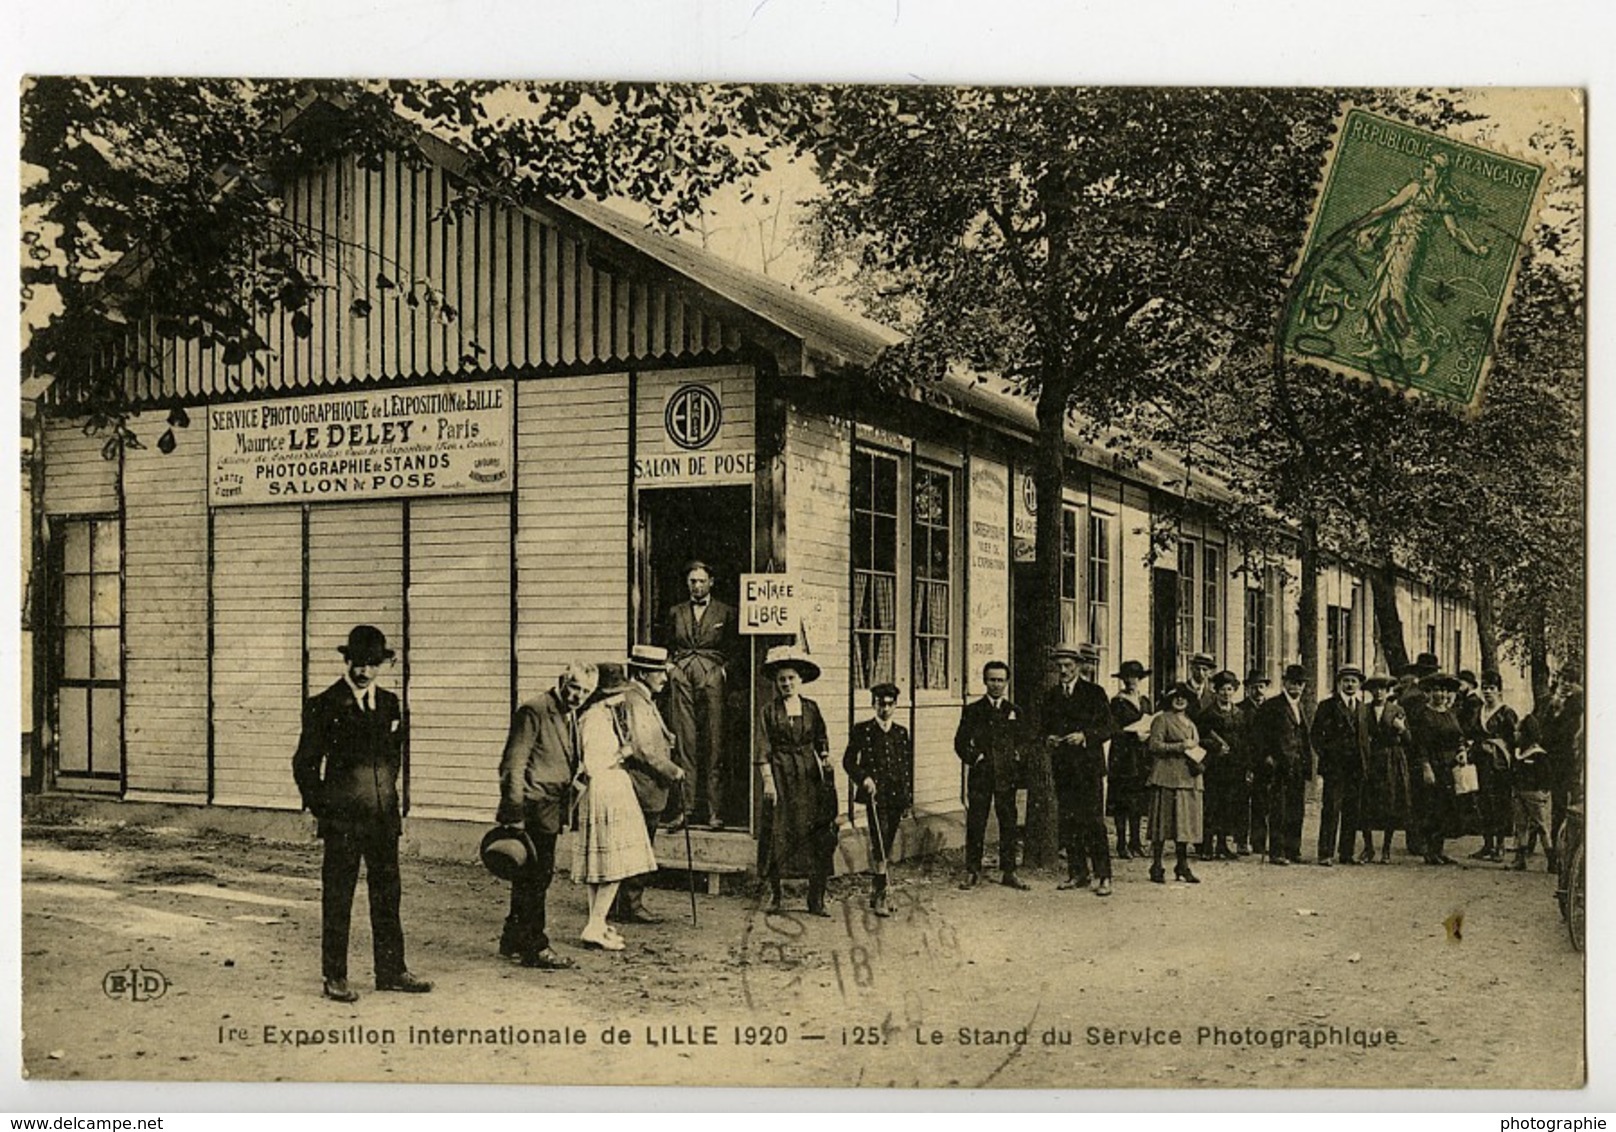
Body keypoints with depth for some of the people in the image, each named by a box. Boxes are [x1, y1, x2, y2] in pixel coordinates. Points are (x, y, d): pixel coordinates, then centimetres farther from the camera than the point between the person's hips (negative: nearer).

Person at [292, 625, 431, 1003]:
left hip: (384, 818, 5)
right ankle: (335, 978, 10)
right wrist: (319, 809, -1)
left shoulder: (389, 704, 9)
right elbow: (304, 763, -1)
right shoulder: (324, 706, -5)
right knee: (337, 900, 2)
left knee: (388, 895, 10)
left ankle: (390, 971, 19)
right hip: (342, 820, -5)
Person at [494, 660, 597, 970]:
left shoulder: (571, 716, 14)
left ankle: (513, 939, 28)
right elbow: (513, 764, -17)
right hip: (533, 810, -9)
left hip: (550, 813, 9)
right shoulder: (533, 712, -14)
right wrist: (514, 813, -20)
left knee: (530, 877, 16)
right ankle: (535, 947, 1)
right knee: (534, 878, -5)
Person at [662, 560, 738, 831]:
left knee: (713, 744, -7)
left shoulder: (725, 613, 11)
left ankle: (714, 810, -7)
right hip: (682, 678, 2)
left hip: (712, 677, -2)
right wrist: (670, 667, 8)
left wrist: (724, 671, -3)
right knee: (684, 743, -4)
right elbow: (668, 646, 24)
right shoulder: (676, 613, 18)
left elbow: (734, 650, 12)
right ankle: (685, 807, -2)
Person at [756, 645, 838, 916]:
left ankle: (816, 898, 2)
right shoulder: (769, 710, 1)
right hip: (780, 774, -2)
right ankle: (776, 893, 10)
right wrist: (768, 780, -10)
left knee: (816, 834, -2)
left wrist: (826, 762, -4)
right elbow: (763, 749, -3)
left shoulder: (811, 708, 8)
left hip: (808, 775, 2)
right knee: (778, 832, -2)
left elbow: (821, 743, 13)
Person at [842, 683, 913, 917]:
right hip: (875, 795, -5)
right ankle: (878, 897, -12)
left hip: (896, 796, 5)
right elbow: (848, 761, 2)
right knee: (879, 845, -12)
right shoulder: (862, 731, 1)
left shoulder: (901, 732, 13)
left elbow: (907, 766, 16)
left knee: (887, 846, 9)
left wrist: (908, 797, 12)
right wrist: (863, 778, -14)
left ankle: (876, 892, 20)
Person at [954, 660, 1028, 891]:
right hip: (980, 775, -1)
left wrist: (1017, 756, -1)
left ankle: (1009, 872, 12)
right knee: (975, 824, -2)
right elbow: (960, 742, 3)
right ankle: (973, 872, 6)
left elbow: (1023, 741, 14)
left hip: (1006, 776, 2)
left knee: (1008, 824, 4)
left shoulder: (1014, 712, 12)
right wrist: (973, 757, -8)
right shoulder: (972, 711, 6)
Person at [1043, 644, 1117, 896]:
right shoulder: (1051, 696, 13)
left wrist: (1084, 736, -18)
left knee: (1093, 820, -8)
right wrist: (1048, 739, -4)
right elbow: (1046, 728, 18)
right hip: (1062, 766, 5)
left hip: (1088, 764, -5)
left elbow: (1109, 728, -3)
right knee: (1068, 821, 6)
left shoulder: (1095, 693, -1)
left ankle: (1103, 877, -5)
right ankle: (1077, 872, 15)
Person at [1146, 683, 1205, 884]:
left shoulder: (1191, 724, 22)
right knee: (1163, 822, -6)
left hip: (1188, 778, 7)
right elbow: (1155, 746, -11)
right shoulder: (1162, 720, 0)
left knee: (1185, 821, 6)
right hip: (1167, 778, -7)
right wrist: (1181, 746, -15)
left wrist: (1197, 758, 6)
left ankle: (1183, 866, 12)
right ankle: (1156, 867, -2)